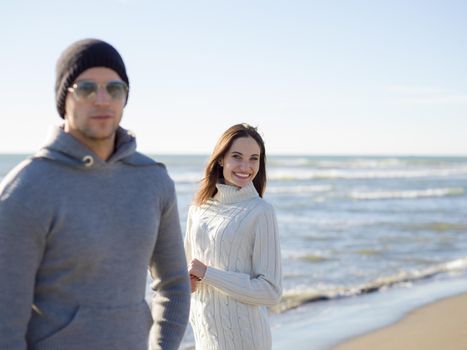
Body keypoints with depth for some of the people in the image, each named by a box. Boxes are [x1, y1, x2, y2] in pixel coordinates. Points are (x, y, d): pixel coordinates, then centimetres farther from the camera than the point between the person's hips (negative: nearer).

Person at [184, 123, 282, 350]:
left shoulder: (260, 212, -12)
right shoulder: (199, 207, 5)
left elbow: (271, 291, -14)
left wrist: (208, 273, -16)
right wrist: (186, 280, -6)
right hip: (203, 330, 6)